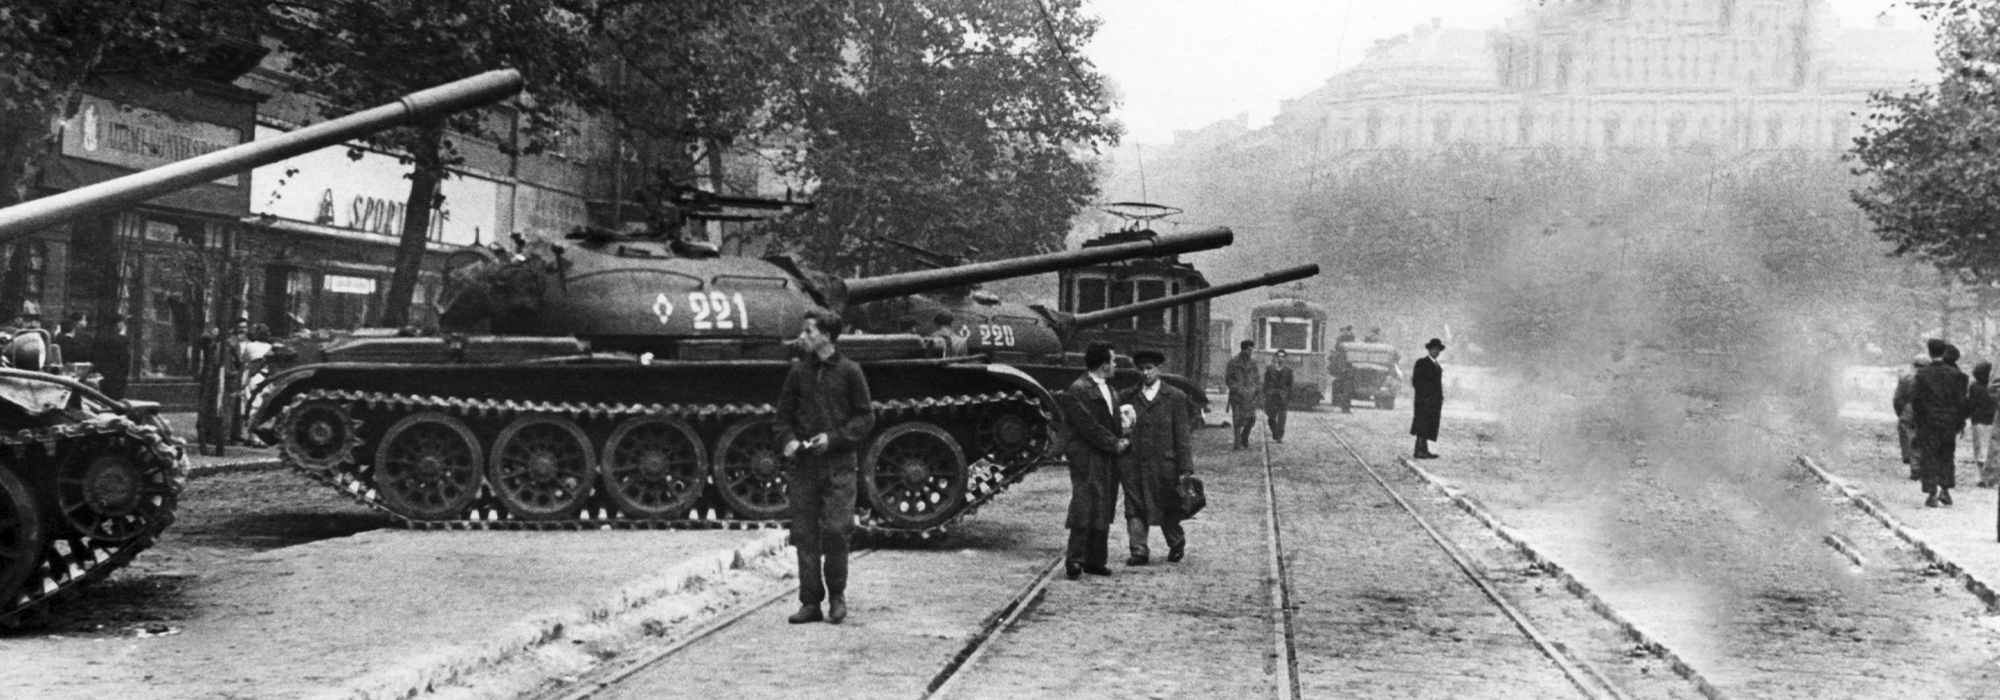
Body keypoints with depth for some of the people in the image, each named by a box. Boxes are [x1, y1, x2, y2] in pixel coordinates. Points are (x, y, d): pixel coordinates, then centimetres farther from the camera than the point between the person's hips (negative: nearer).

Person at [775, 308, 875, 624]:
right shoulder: (798, 372, 8)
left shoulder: (849, 371, -1)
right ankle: (810, 602, 9)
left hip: (838, 465, -3)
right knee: (805, 534, 2)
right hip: (802, 464, 3)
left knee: (835, 530, -8)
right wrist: (788, 440, -3)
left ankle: (837, 596, 10)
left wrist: (834, 438, -11)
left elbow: (865, 418, 1)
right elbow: (784, 414, 16)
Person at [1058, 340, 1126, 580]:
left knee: (1103, 511, 8)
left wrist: (1123, 439, 4)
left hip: (1108, 458, 9)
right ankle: (1074, 559, -10)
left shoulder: (1108, 389, 16)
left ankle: (1095, 560, 14)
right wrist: (1115, 444, -12)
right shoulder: (1078, 391, -13)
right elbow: (1089, 427, -17)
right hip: (1086, 458, -9)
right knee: (1085, 507, -12)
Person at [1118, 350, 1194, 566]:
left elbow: (1182, 435, 0)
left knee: (1168, 508, 9)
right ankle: (1138, 551, 2)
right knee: (1134, 509, -2)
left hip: (1164, 464, -1)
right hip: (1133, 465, 1)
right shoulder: (1127, 397, 9)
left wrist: (1185, 468, -5)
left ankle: (1176, 544, 32)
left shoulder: (1176, 398, 3)